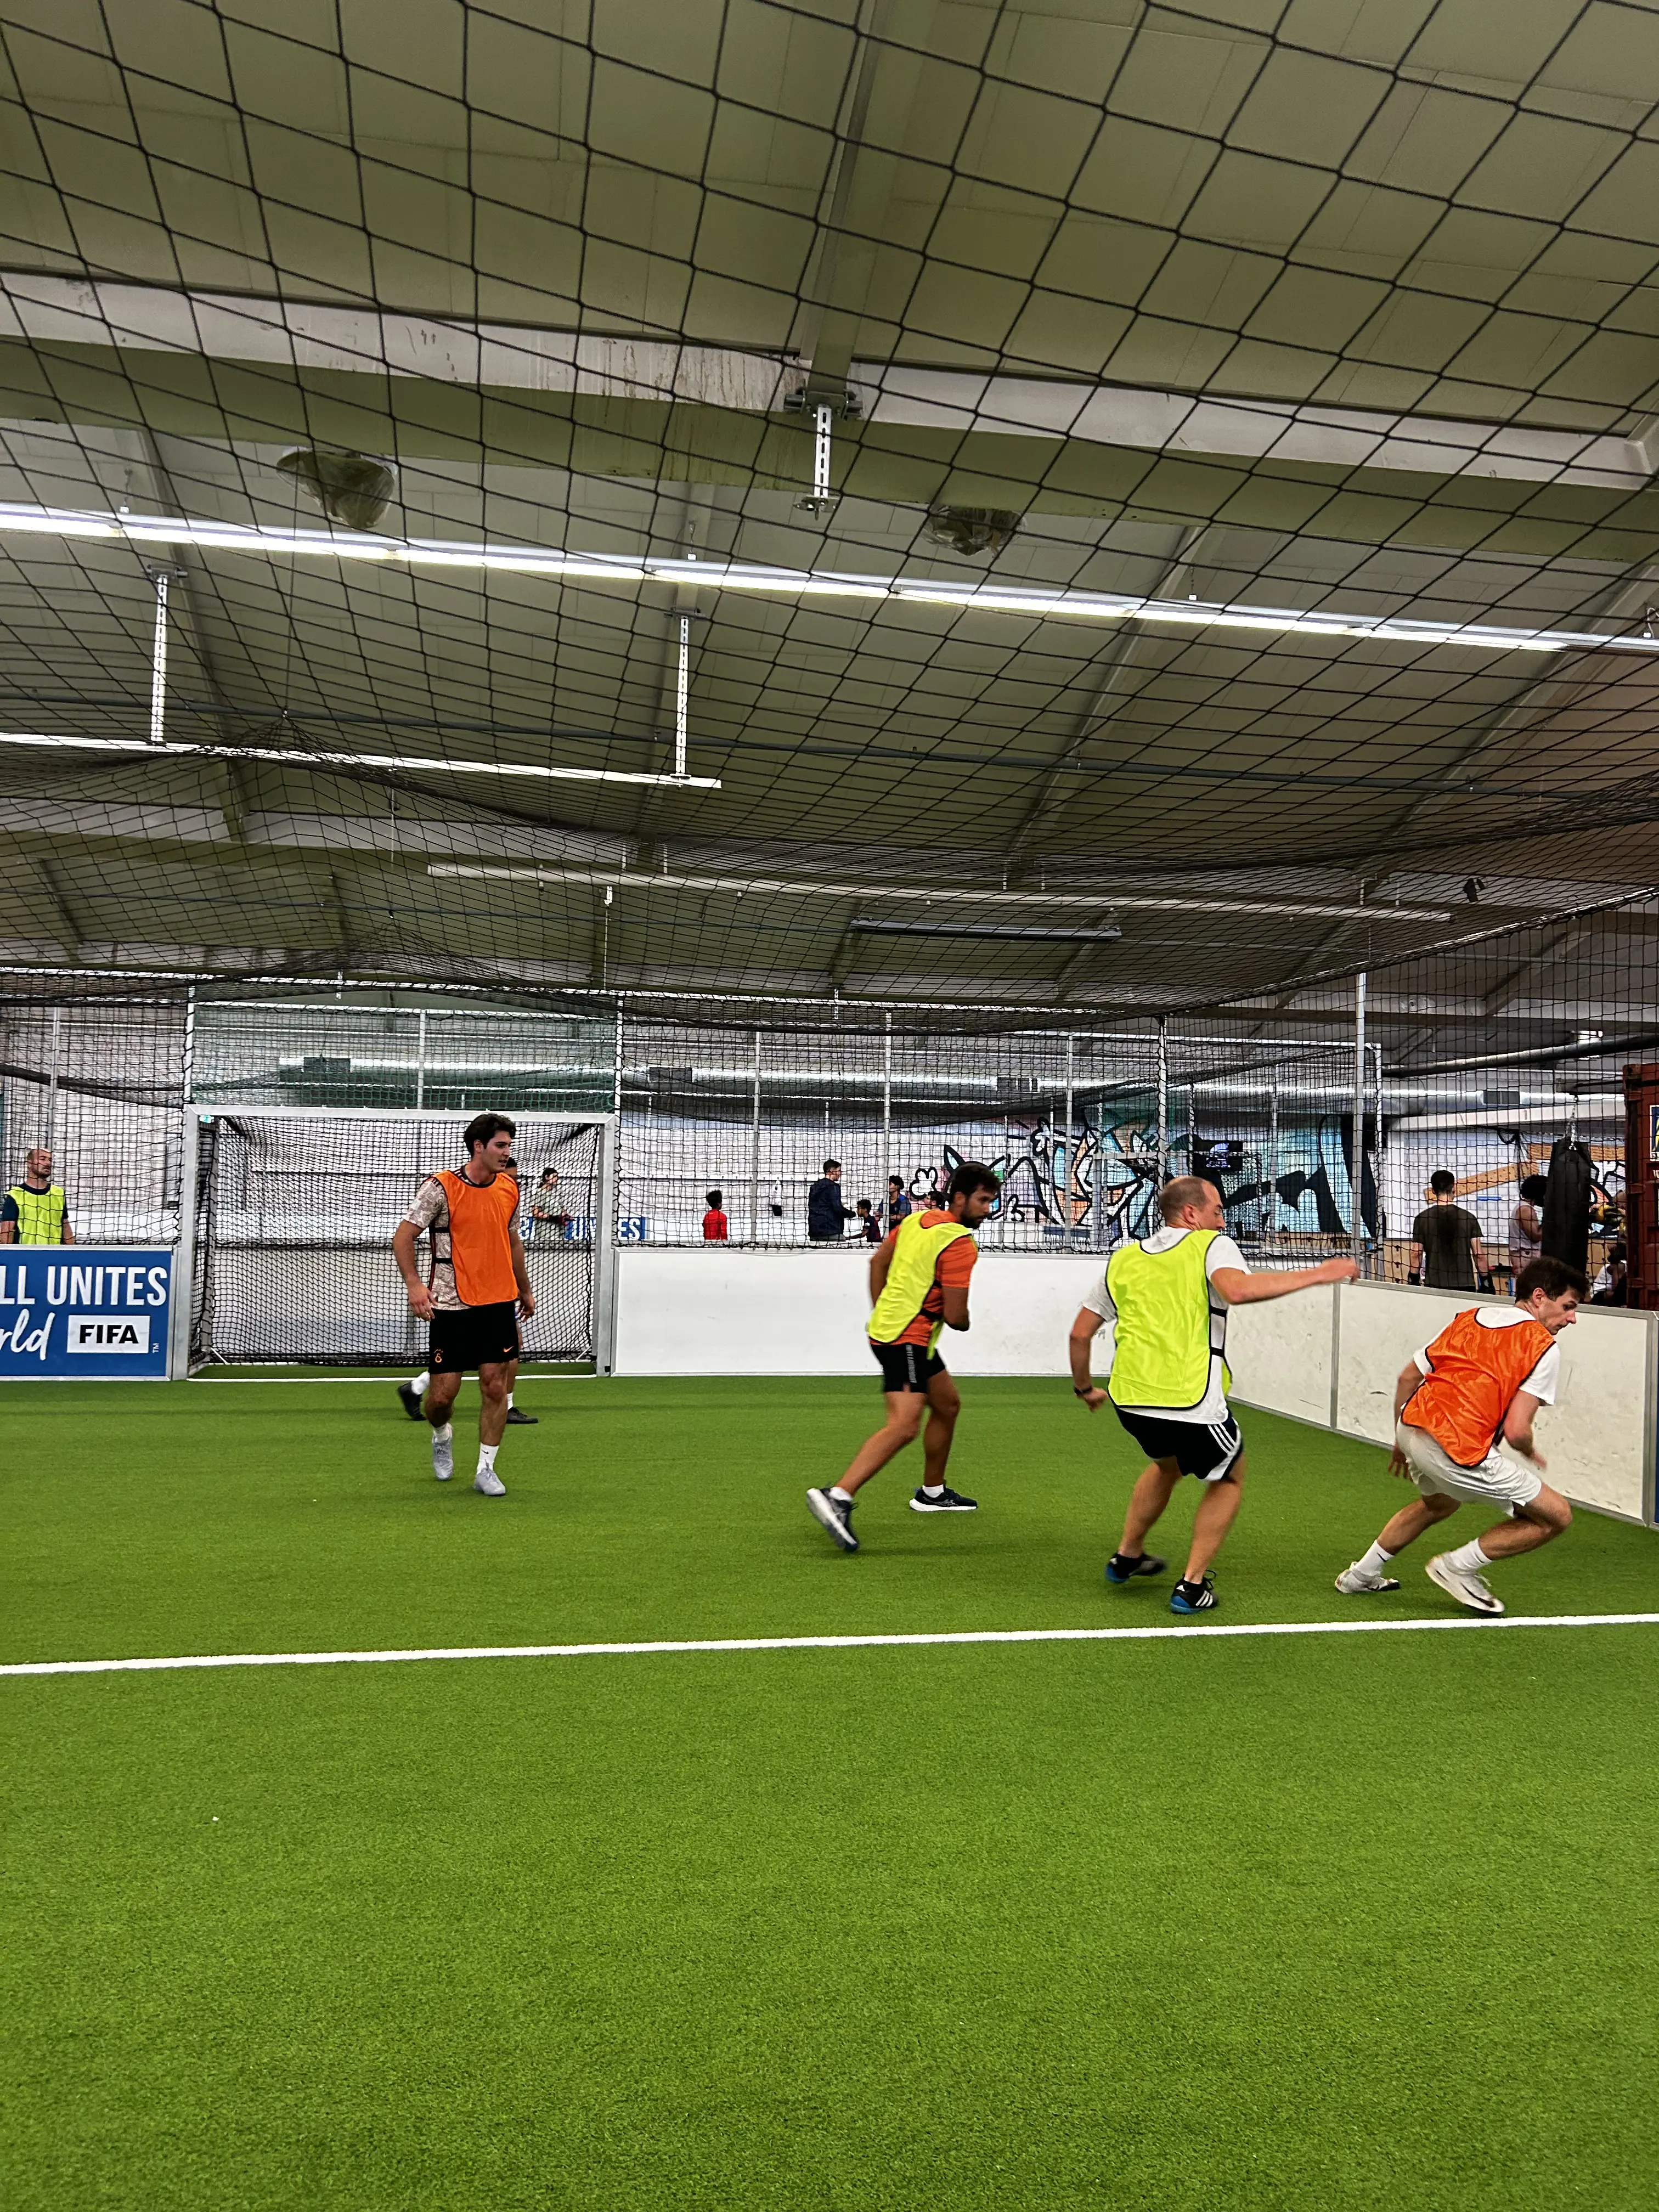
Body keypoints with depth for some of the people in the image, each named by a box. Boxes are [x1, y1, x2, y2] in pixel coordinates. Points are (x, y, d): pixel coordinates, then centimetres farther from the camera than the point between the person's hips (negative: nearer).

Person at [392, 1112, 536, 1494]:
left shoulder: (509, 1188, 7)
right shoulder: (440, 1187, -9)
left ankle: (485, 1469, 10)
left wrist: (525, 1290, 26)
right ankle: (442, 1435, 34)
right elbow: (403, 1237, -7)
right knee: (443, 1394, 0)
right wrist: (414, 1284, -21)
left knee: (496, 1386, -2)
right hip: (450, 1305, -4)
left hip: (499, 1303, 4)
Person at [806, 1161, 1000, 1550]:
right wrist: (966, 1321, 7)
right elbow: (955, 1317, -17)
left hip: (887, 1326, 10)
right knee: (904, 1425, -23)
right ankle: (838, 1498, -33)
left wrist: (882, 1312, 24)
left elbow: (878, 1261, 21)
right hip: (908, 1339, -10)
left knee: (948, 1405, 24)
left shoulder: (917, 1219, 9)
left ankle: (932, 1492, 37)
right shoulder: (960, 1244, -16)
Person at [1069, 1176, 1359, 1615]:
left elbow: (1080, 1333, 18)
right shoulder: (1211, 1245, 0)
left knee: (1166, 1463, 35)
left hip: (1129, 1398, 6)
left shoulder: (1123, 1259, 16)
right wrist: (1315, 1275, -18)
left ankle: (1126, 1558, 44)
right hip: (1190, 1399, -6)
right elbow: (1237, 1290, -24)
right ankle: (1192, 1586, 16)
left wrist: (1084, 1388, 33)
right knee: (1229, 1478, 21)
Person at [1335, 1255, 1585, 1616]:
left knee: (1438, 1503, 39)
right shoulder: (1543, 1347, -2)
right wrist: (1532, 1454, 14)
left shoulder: (1469, 1318, 18)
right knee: (1557, 1516, 6)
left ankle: (1361, 1576, 47)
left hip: (1412, 1424, 8)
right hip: (1459, 1451, -8)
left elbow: (1408, 1376, 20)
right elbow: (1516, 1430, -10)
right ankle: (1457, 1568, 11)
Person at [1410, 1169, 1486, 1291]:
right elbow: (1479, 1254, 0)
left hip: (1435, 1285, 0)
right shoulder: (1469, 1218, 0)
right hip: (1465, 1284, 0)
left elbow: (1416, 1254, -1)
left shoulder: (1423, 1219, 0)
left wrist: (1414, 1280, 7)